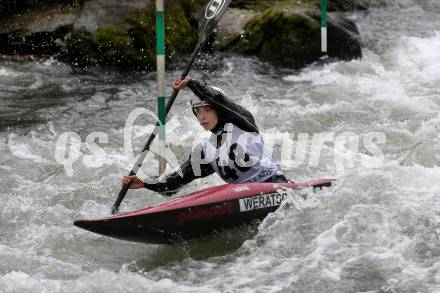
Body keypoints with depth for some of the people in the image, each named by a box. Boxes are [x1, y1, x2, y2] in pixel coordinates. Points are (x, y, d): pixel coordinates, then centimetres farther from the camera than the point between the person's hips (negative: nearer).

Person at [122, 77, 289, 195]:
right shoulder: (204, 152, 18)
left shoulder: (241, 123, 4)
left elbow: (218, 99, -13)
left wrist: (190, 83, -1)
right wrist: (145, 184, 6)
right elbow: (177, 180, 16)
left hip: (272, 182, -5)